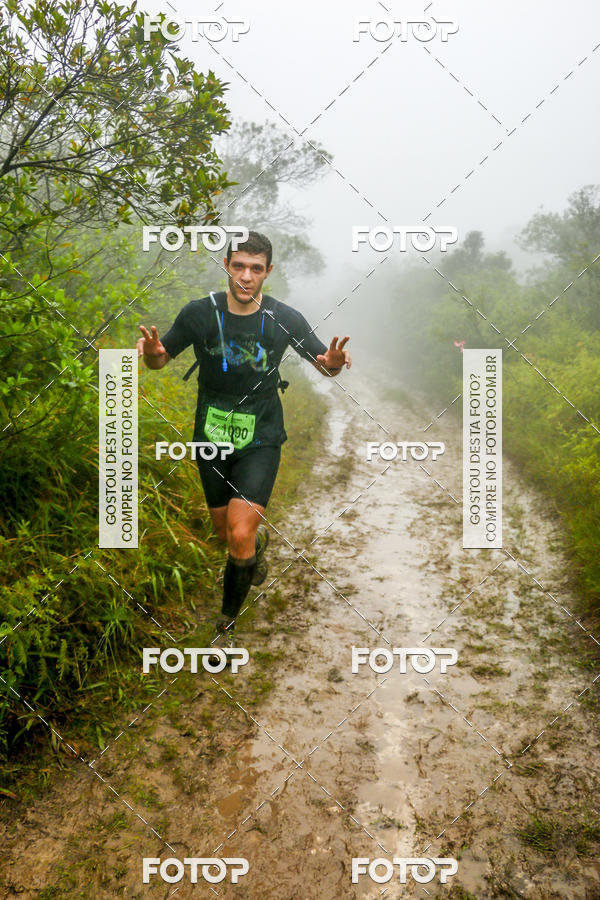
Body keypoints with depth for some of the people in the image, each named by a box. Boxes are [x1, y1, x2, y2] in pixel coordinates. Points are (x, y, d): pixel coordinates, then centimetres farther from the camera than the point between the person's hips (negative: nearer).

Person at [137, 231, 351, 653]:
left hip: (260, 438, -2)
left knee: (239, 537, -15)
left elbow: (326, 366, 1)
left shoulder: (285, 319, -12)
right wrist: (150, 353, -22)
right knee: (224, 530, 14)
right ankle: (259, 537, 52)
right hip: (211, 434, 3)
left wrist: (334, 363, -24)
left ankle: (227, 625, 9)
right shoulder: (201, 312, -9)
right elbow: (162, 359, 3)